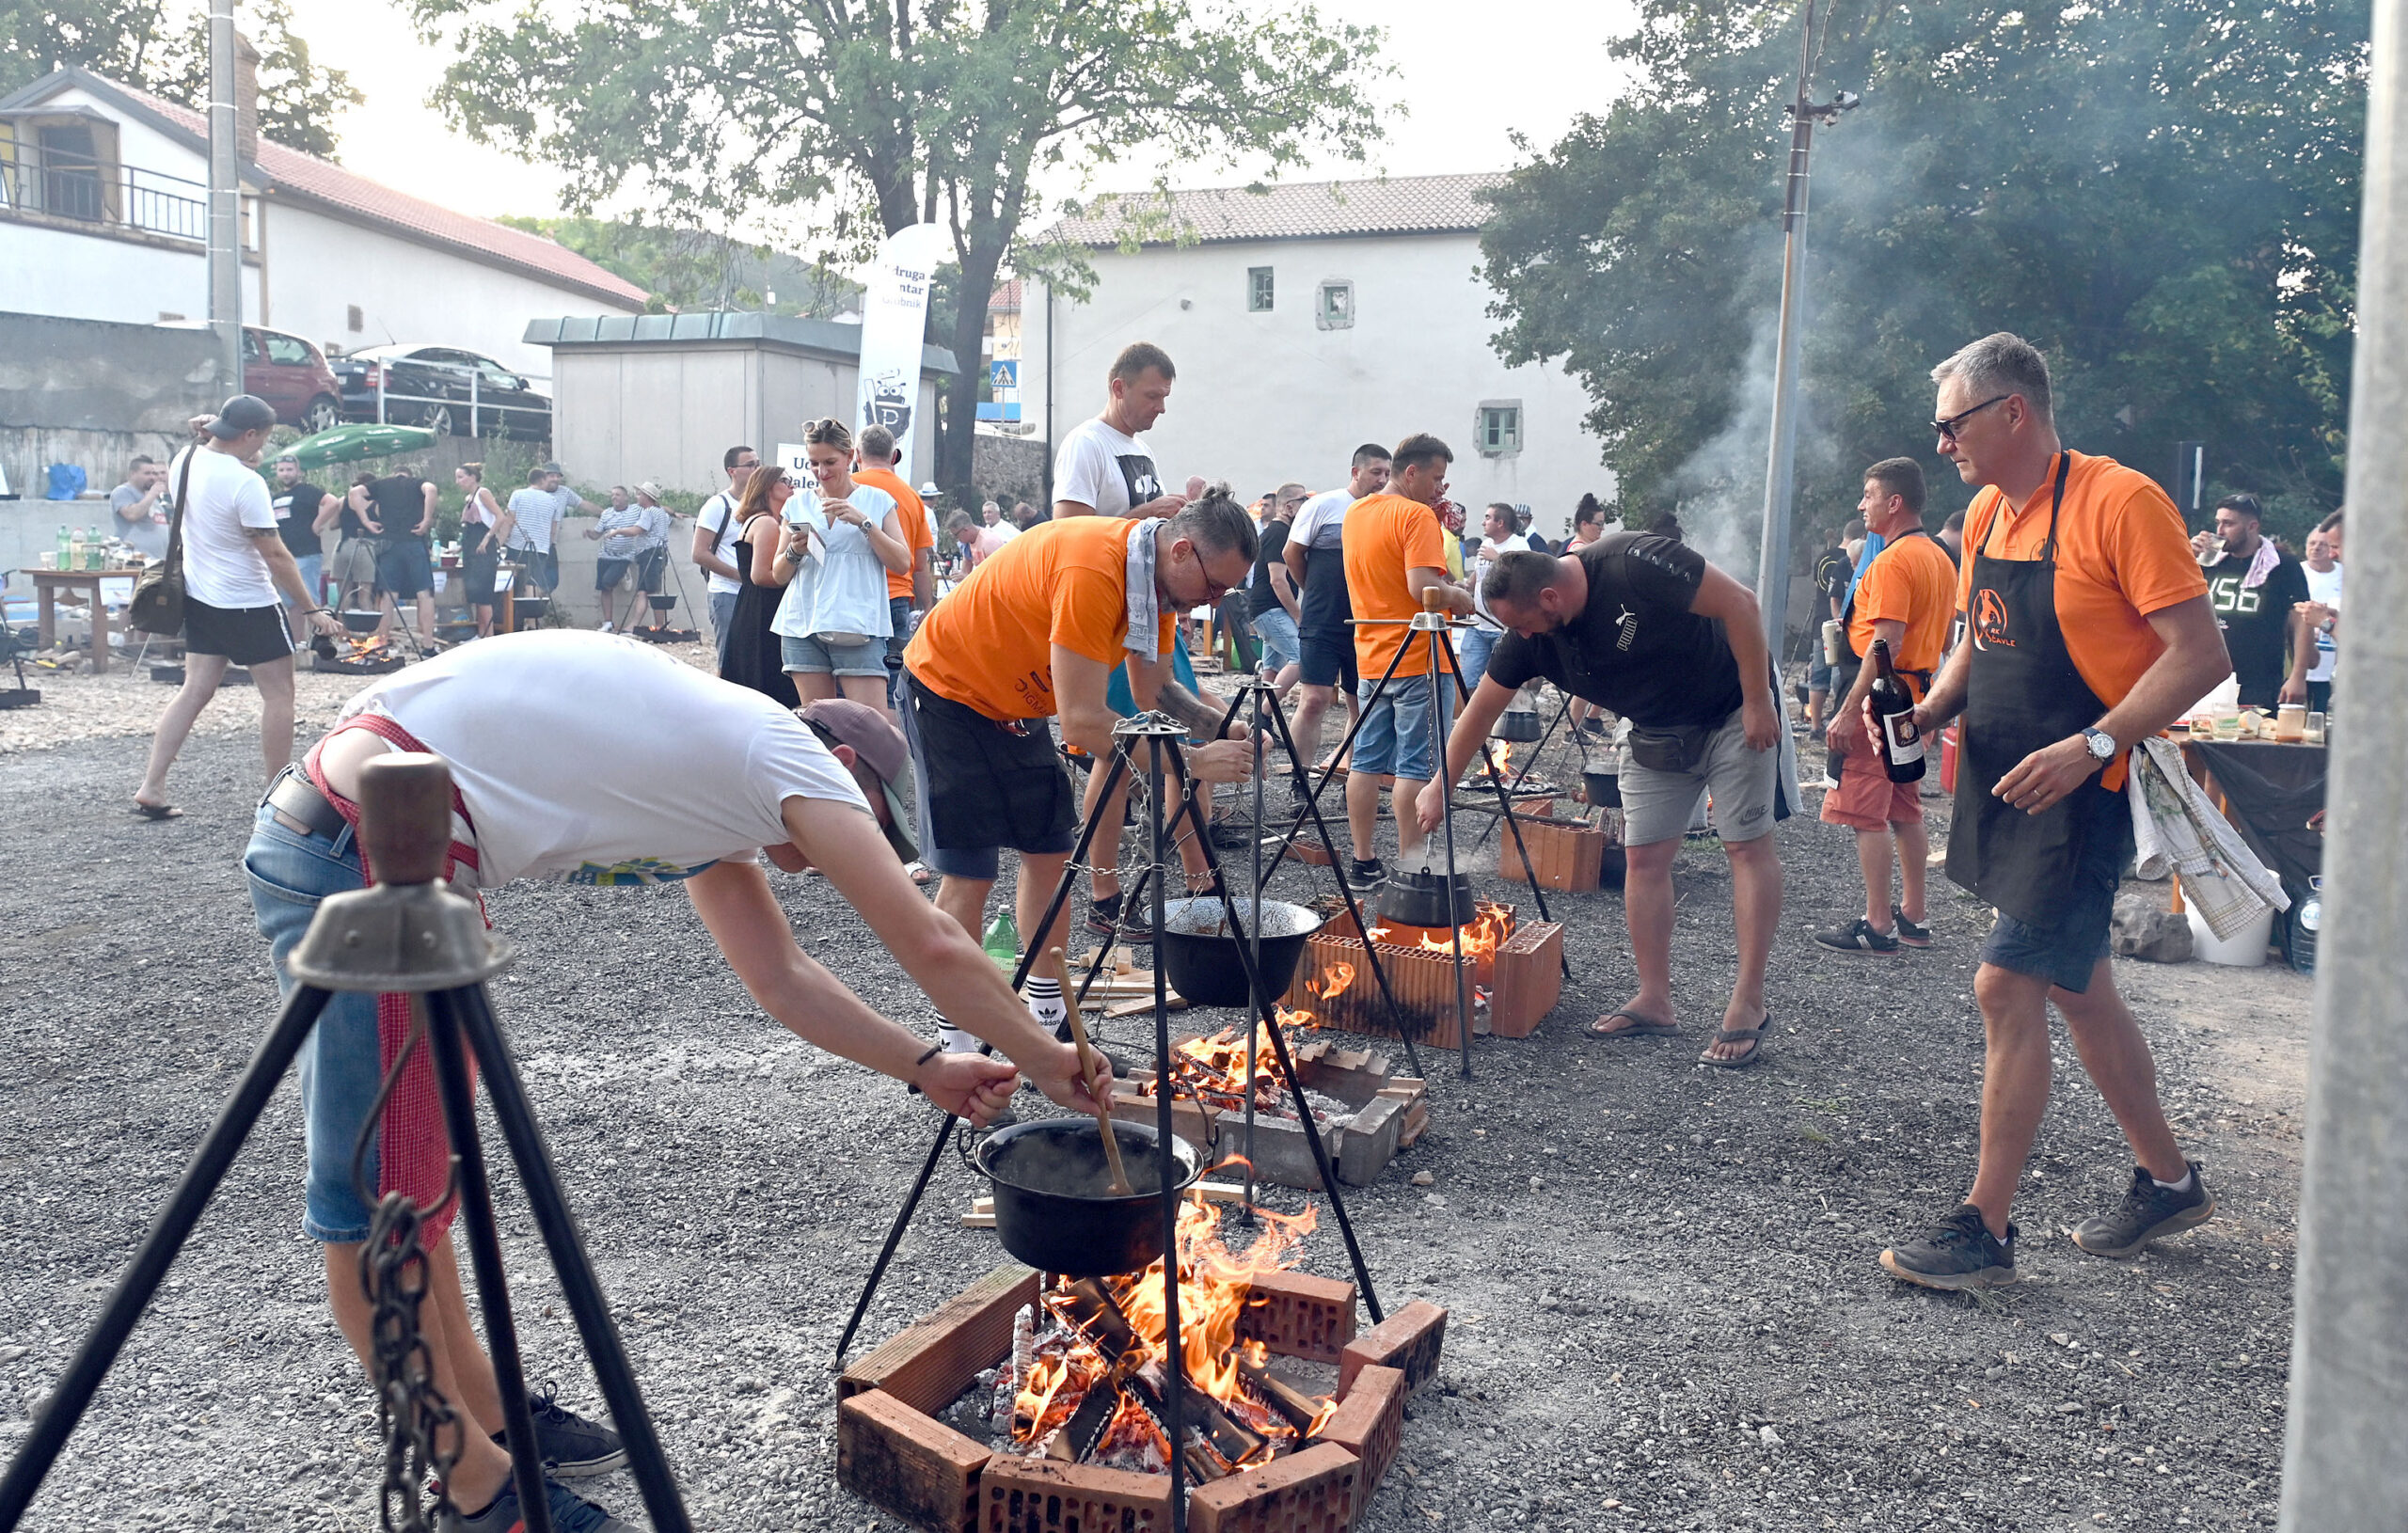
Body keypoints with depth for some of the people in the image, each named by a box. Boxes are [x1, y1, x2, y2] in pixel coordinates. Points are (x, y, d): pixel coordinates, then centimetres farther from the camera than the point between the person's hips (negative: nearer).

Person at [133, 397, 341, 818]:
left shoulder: (184, 461, 2)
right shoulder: (246, 483, -22)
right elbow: (275, 554, -21)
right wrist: (312, 610, -16)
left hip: (199, 597, 8)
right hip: (248, 605, -8)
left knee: (195, 691, 11)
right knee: (278, 693, 4)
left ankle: (151, 789, 6)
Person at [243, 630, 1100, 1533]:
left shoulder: (716, 779, 21)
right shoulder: (787, 751, -5)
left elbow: (781, 980, 23)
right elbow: (933, 949, -8)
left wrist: (926, 1069, 19)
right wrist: (1046, 1064, 4)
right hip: (361, 845, -11)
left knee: (420, 1166, 18)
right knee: (380, 1197, -1)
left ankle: (484, 1417, 31)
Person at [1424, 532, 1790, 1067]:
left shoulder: (1634, 565, -31)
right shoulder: (1530, 637, -12)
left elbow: (1739, 603, -25)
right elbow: (1481, 708, -2)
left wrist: (1758, 702, -22)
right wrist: (1440, 787, -1)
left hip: (1735, 712, -6)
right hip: (1657, 733, 6)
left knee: (1747, 845, -7)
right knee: (1644, 857, 1)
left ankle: (1749, 1007, -4)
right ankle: (1654, 1002, 8)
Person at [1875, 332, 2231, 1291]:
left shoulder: (2119, 502, -15)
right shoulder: (1985, 514, 9)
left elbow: (2201, 654, -18)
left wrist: (2090, 746, -27)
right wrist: (1931, 710, 1)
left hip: (2083, 791, -9)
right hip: (2004, 787, 9)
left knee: (2006, 986, -11)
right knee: (2077, 989, 17)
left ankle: (1985, 1229, -1)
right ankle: (2168, 1183, 35)